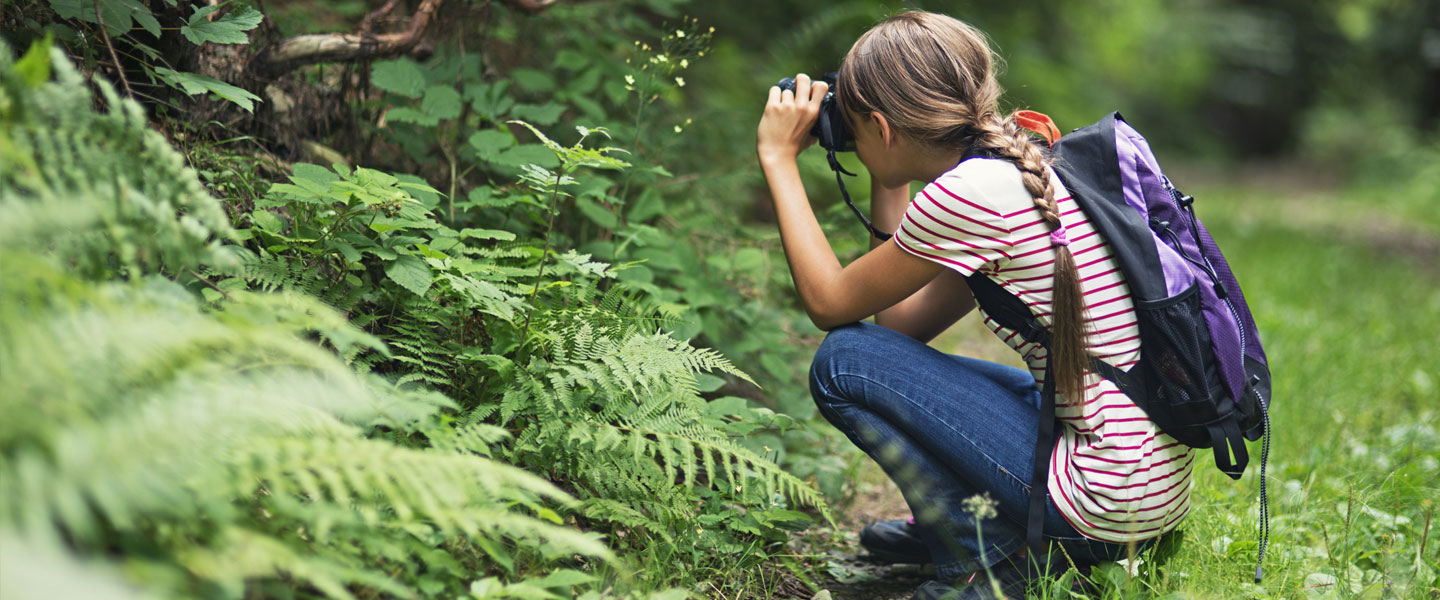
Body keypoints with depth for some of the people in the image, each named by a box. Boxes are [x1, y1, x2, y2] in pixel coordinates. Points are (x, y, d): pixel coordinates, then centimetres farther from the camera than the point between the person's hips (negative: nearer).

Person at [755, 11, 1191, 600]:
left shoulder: (972, 192, -18)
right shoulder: (1028, 171, 10)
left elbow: (829, 303, -6)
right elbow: (902, 322, 15)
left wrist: (778, 158, 2)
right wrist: (887, 183, 16)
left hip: (1108, 495, -10)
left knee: (844, 361, -6)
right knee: (887, 353, 21)